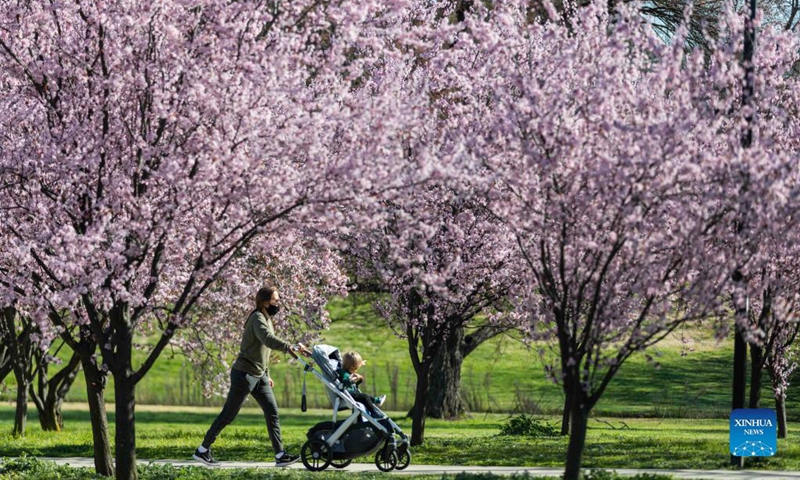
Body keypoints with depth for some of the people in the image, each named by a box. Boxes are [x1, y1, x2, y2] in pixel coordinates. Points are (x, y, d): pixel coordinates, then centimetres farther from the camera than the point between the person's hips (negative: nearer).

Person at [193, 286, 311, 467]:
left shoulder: (267, 319, 13)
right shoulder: (257, 318, -17)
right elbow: (268, 339, -37)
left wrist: (267, 375, 19)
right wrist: (291, 347, -46)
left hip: (259, 376, 9)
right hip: (244, 374, -9)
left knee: (272, 412, 0)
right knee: (228, 415, -2)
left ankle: (280, 455, -2)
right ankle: (202, 451, 9)